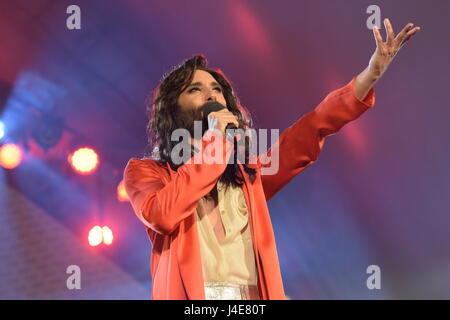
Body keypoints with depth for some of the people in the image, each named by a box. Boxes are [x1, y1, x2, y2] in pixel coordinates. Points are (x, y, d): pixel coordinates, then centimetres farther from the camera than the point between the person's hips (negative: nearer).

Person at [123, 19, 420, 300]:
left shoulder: (246, 172, 21)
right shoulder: (144, 171, 11)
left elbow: (310, 132, 12)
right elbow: (161, 215, -10)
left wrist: (370, 74, 3)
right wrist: (213, 142, -4)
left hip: (255, 295, 3)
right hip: (189, 297, -3)